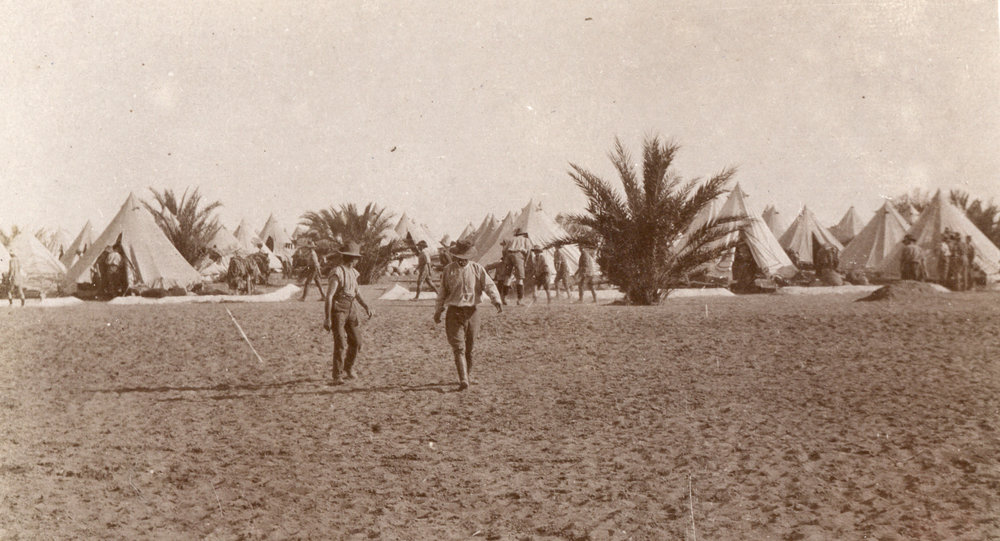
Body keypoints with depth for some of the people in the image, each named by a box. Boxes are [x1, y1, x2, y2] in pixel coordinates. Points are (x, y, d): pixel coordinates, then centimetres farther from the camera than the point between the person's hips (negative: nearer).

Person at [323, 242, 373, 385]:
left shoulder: (353, 272, 12)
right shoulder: (337, 273, -13)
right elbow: (329, 295, -16)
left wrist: (366, 307, 7)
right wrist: (327, 318, -19)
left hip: (351, 309, 8)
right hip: (338, 310, -8)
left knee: (356, 341, 7)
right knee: (340, 343, -12)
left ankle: (348, 369, 27)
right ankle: (338, 376, -7)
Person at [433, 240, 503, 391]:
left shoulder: (477, 269, 3)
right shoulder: (449, 270, 4)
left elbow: (489, 285, -5)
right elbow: (442, 292, 13)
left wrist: (496, 300, -23)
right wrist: (438, 311, 19)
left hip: (471, 312, 1)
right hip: (454, 312, -1)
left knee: (469, 347, 9)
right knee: (458, 347, -11)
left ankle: (468, 375, 26)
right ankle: (463, 380, -19)